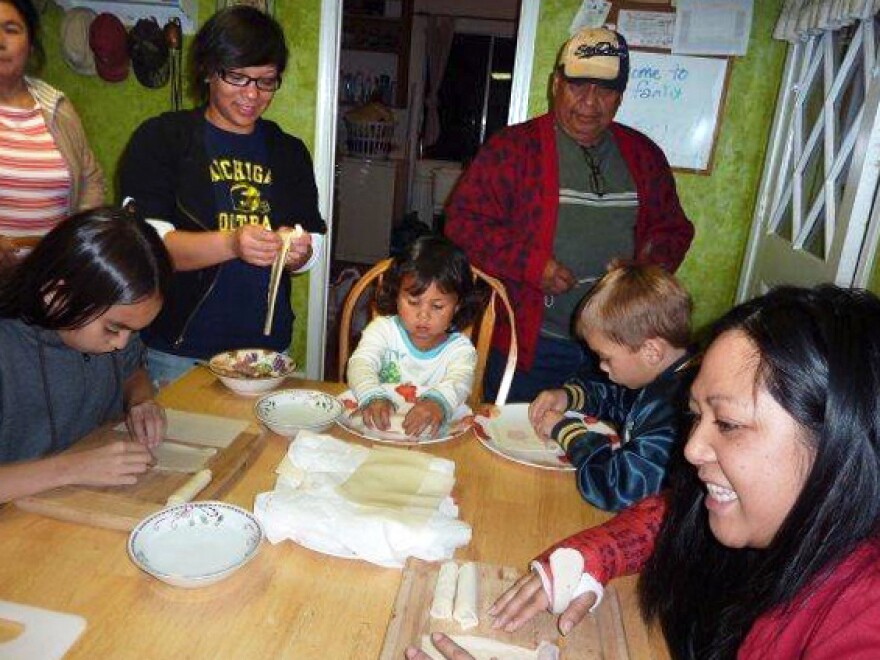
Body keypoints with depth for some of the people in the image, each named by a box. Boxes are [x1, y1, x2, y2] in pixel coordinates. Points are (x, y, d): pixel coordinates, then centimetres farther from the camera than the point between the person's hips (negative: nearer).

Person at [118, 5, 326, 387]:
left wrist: (299, 252, -15)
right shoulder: (160, 138, -3)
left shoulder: (289, 152, 9)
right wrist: (231, 244, -29)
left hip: (267, 345, 4)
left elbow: (314, 240, 9)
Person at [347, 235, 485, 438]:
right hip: (380, 427, 0)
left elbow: (460, 380, -20)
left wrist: (437, 401, -44)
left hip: (434, 436, 1)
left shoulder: (459, 348, -1)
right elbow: (361, 363, -14)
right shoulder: (383, 329, 1)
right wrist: (373, 397, -36)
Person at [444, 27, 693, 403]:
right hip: (528, 345, -3)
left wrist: (644, 270, -4)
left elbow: (673, 228, 17)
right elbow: (463, 221, -8)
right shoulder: (514, 147, -4)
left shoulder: (643, 156, 9)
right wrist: (531, 264, -18)